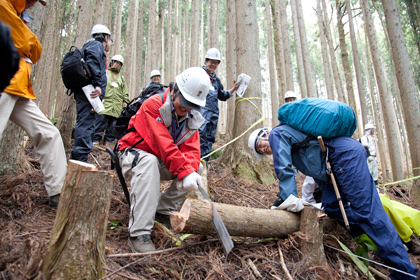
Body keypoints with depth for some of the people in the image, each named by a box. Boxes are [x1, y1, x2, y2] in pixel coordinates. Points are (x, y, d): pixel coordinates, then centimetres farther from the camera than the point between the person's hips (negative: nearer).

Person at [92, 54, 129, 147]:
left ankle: (109, 140, 7)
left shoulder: (122, 78, 27)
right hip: (105, 103, -3)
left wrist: (125, 101, 11)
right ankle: (96, 139, -6)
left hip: (117, 106, 3)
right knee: (101, 119, -11)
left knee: (113, 123, 1)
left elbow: (125, 93, 24)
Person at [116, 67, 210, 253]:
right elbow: (163, 145, -33)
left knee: (197, 167, -10)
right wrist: (185, 172, -41)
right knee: (149, 162, -40)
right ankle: (139, 233, -40)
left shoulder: (192, 118, -1)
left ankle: (163, 210, -3)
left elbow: (191, 150, -13)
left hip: (163, 164, 7)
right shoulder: (153, 105, -22)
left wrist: (192, 171, -35)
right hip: (133, 154, -6)